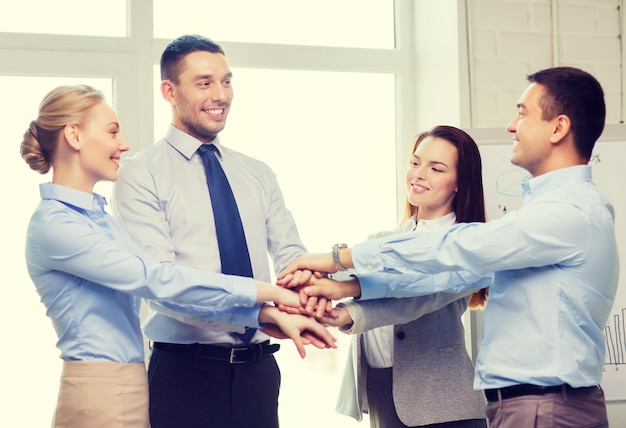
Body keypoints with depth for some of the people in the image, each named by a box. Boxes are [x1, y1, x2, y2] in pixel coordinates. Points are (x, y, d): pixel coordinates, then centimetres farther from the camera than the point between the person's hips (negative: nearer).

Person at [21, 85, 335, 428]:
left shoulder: (97, 217, 14)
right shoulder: (53, 225, -15)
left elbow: (165, 289, 6)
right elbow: (158, 281, -20)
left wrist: (268, 315, -4)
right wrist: (267, 291, -16)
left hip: (131, 389, 9)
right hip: (101, 396, -8)